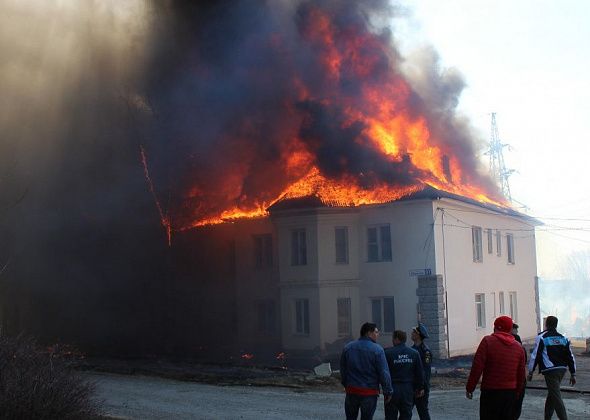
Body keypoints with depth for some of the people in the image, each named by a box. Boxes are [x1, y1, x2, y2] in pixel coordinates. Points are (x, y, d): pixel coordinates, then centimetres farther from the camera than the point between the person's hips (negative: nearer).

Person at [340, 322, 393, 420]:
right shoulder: (377, 350, -11)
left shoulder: (348, 347, 3)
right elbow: (384, 373, -12)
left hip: (351, 391, 3)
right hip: (370, 392, -3)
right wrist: (388, 391, -5)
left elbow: (343, 370, 10)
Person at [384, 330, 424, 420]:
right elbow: (419, 373, 7)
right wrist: (420, 388, 15)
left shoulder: (388, 353, -10)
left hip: (392, 389, -3)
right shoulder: (414, 353, 3)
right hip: (408, 390, 3)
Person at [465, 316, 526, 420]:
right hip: (511, 392, 5)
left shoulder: (488, 341, -8)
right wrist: (517, 392, 23)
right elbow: (521, 374, 12)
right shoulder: (518, 346, 9)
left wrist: (469, 388, -6)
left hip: (491, 392, -5)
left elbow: (477, 367, -13)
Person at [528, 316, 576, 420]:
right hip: (562, 369, 7)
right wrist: (573, 374, 18)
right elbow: (571, 357, 14)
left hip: (550, 371, -6)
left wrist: (530, 372, 1)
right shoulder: (563, 338, 14)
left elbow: (535, 356, -6)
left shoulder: (541, 337, -4)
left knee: (556, 397, -6)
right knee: (552, 395, 19)